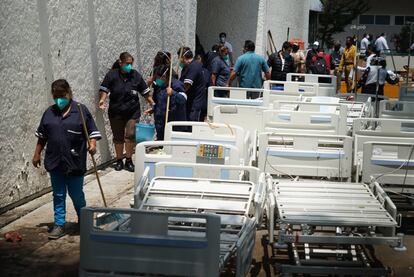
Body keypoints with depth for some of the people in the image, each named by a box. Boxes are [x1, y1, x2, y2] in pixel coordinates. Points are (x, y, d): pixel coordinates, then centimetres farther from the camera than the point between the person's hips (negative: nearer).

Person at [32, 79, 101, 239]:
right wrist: (37, 154, 15)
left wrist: (92, 144, -20)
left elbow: (92, 131, -2)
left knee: (76, 194, 7)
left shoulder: (81, 111, -2)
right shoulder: (49, 112, 8)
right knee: (58, 195, 9)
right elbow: (42, 136, 15)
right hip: (55, 162, 3)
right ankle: (59, 225, 17)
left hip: (75, 162, -3)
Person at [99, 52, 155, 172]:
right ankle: (119, 160, 25)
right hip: (116, 112, 0)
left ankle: (129, 160, 8)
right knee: (118, 137, 10)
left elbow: (145, 92, 8)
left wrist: (152, 103, 3)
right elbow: (104, 89, -6)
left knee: (130, 135, -10)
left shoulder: (136, 75, 1)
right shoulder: (112, 75, -4)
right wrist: (102, 100, -23)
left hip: (132, 111, 0)